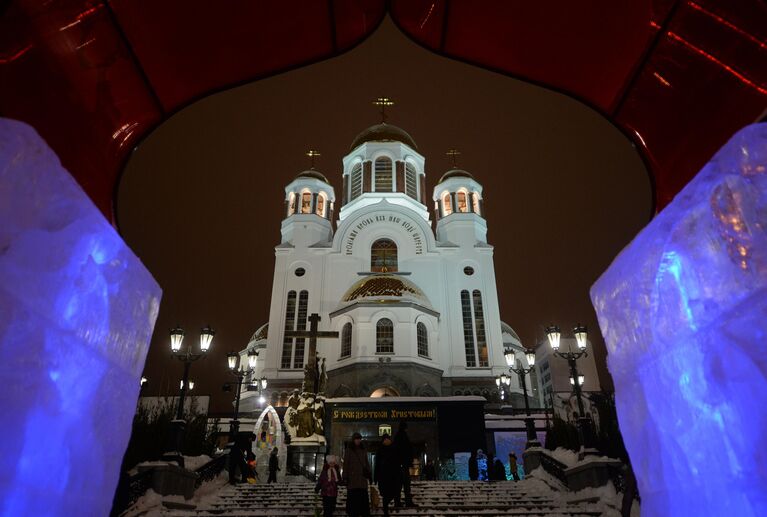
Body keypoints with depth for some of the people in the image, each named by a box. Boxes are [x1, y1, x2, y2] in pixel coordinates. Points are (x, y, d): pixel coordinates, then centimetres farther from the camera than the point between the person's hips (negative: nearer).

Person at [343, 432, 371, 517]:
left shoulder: (363, 450, 14)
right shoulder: (349, 450, 2)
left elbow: (366, 463, 17)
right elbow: (345, 464, 0)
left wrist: (369, 473, 8)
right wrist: (345, 477, -5)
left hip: (362, 476, 3)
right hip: (352, 477, -3)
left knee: (364, 497, -1)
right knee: (353, 497, -5)